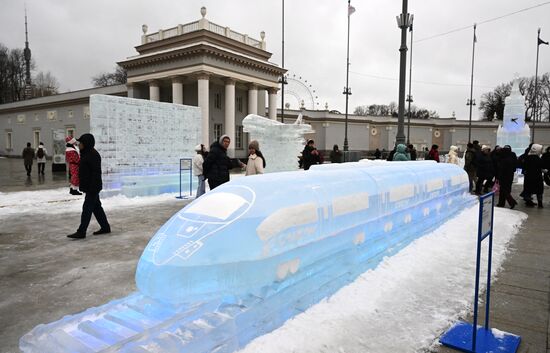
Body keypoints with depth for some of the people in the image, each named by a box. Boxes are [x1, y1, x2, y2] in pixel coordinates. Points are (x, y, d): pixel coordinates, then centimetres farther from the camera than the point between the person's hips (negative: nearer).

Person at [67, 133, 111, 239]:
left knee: (87, 208, -5)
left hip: (93, 187, -11)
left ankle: (81, 232, 1)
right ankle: (105, 227, 22)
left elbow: (96, 172, -23)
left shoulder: (93, 155, -18)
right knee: (96, 207, 14)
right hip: (89, 187, 11)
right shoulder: (86, 154, 14)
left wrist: (92, 188, -25)